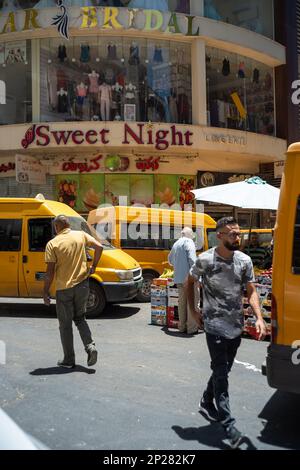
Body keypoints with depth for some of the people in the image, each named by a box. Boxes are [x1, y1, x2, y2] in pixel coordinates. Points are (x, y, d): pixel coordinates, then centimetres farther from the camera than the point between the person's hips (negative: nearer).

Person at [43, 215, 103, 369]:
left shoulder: (52, 243, -8)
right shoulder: (81, 235, 2)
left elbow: (50, 271, -10)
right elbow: (99, 247, -4)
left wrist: (45, 292, -2)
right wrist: (93, 266, 9)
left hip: (64, 289, -3)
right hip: (82, 285, 3)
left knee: (65, 325, 10)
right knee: (80, 318, 21)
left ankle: (69, 360, 17)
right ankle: (90, 346, 2)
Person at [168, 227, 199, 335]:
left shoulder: (175, 244, 17)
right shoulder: (188, 242, -6)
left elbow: (170, 260, 28)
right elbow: (192, 259, -18)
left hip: (178, 278, 7)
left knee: (182, 302, 13)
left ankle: (182, 327, 20)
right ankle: (192, 328, 3)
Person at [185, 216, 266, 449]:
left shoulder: (244, 260, -1)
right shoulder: (205, 260, -10)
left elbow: (251, 291, 0)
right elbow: (190, 282, 6)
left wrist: (259, 318, -13)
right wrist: (193, 310, 4)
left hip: (236, 326, 4)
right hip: (215, 326, -4)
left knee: (223, 370, 18)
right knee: (221, 373, -3)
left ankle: (207, 402, 41)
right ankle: (229, 426, 6)